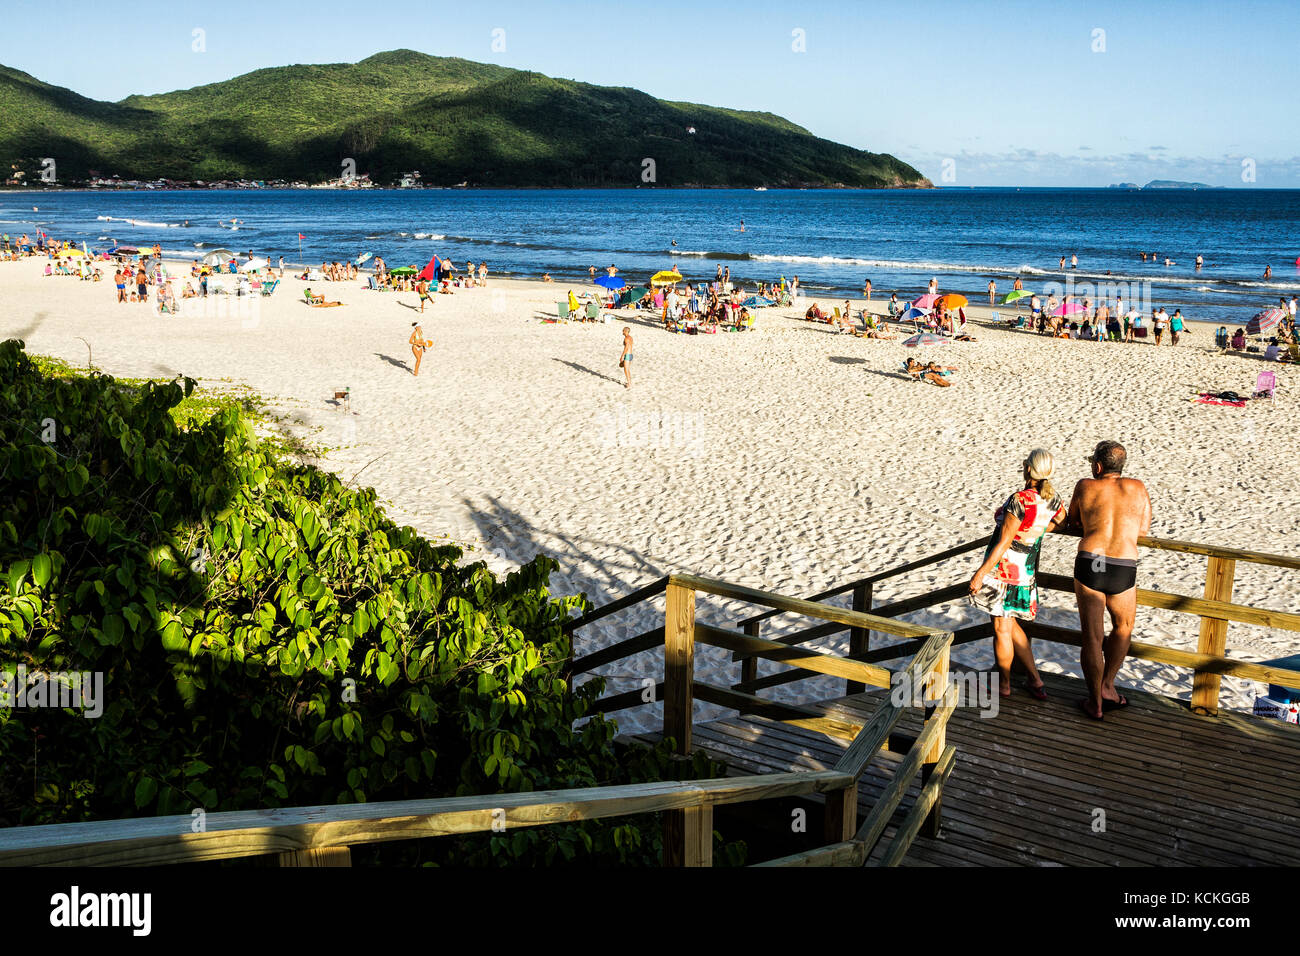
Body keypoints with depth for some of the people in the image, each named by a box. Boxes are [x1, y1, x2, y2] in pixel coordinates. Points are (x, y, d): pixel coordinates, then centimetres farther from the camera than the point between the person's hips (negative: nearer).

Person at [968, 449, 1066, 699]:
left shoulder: (1020, 501, -25)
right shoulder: (1053, 500, -1)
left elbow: (1004, 543, -22)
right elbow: (1060, 521, 22)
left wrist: (981, 572, -15)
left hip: (1003, 565, -8)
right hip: (1027, 568, 8)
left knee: (1002, 628, 8)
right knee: (1009, 624, 22)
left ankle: (1004, 684, 22)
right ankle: (1035, 680, 24)